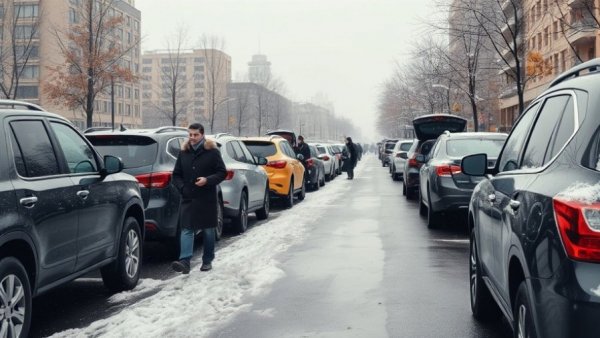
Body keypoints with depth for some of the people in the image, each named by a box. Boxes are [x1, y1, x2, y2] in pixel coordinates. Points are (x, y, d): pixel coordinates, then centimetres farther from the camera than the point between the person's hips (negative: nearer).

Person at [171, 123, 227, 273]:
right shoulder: (183, 152, 9)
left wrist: (208, 180, -17)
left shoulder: (212, 152, -2)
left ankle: (207, 261, 20)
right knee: (186, 230, -8)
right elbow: (176, 175, 16)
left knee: (208, 230, 8)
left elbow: (222, 172, -3)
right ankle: (185, 261, -15)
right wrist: (182, 187, -1)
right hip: (188, 199, 3)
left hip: (207, 199, -2)